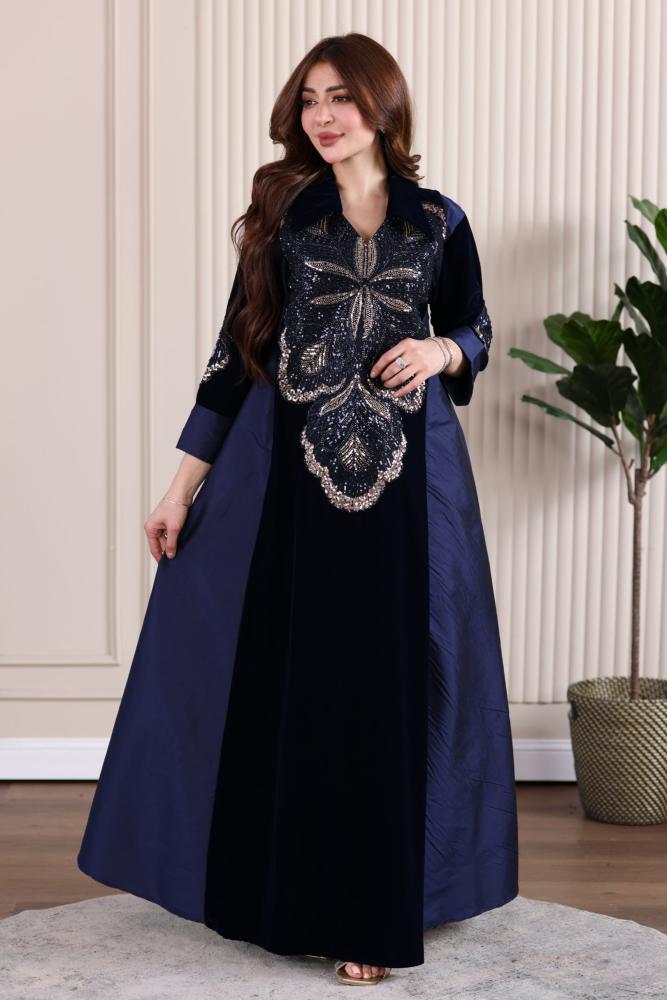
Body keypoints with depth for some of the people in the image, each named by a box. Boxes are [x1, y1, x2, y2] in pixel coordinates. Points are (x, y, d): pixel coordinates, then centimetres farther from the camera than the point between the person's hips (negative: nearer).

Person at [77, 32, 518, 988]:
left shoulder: (439, 220, 5)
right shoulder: (283, 214, 5)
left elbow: (474, 331, 16)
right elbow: (236, 347, 4)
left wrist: (442, 352, -9)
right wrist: (185, 480, 0)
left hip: (408, 471, 0)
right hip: (290, 469, 0)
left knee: (392, 682, 2)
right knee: (295, 677, 4)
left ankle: (375, 904, 13)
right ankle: (296, 886, 19)